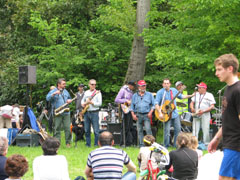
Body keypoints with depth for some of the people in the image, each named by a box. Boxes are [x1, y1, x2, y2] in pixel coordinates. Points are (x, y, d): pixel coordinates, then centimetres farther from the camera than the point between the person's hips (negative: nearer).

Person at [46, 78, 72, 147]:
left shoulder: (65, 91, 18)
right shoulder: (53, 91, 1)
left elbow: (69, 99, 30)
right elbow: (47, 98, -13)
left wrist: (69, 100, 7)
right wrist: (54, 94, -26)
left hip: (66, 113, 4)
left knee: (68, 128, -3)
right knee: (57, 128, -2)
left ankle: (68, 142, 6)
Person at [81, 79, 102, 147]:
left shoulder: (97, 93, -2)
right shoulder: (86, 92, 14)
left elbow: (99, 103, -10)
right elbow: (83, 100, 27)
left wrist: (91, 102, -17)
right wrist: (83, 104, 5)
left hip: (94, 113, -5)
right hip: (86, 113, 5)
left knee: (96, 130, -6)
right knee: (87, 130, 8)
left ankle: (96, 144, -1)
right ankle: (88, 144, 15)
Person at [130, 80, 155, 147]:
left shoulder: (149, 95, 10)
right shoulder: (135, 95, 13)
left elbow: (153, 105, 9)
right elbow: (132, 106, 13)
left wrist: (150, 112, -5)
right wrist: (133, 114, 1)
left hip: (146, 115, -2)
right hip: (138, 115, 2)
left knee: (148, 129, -14)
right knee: (139, 130, 1)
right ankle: (141, 145, 6)